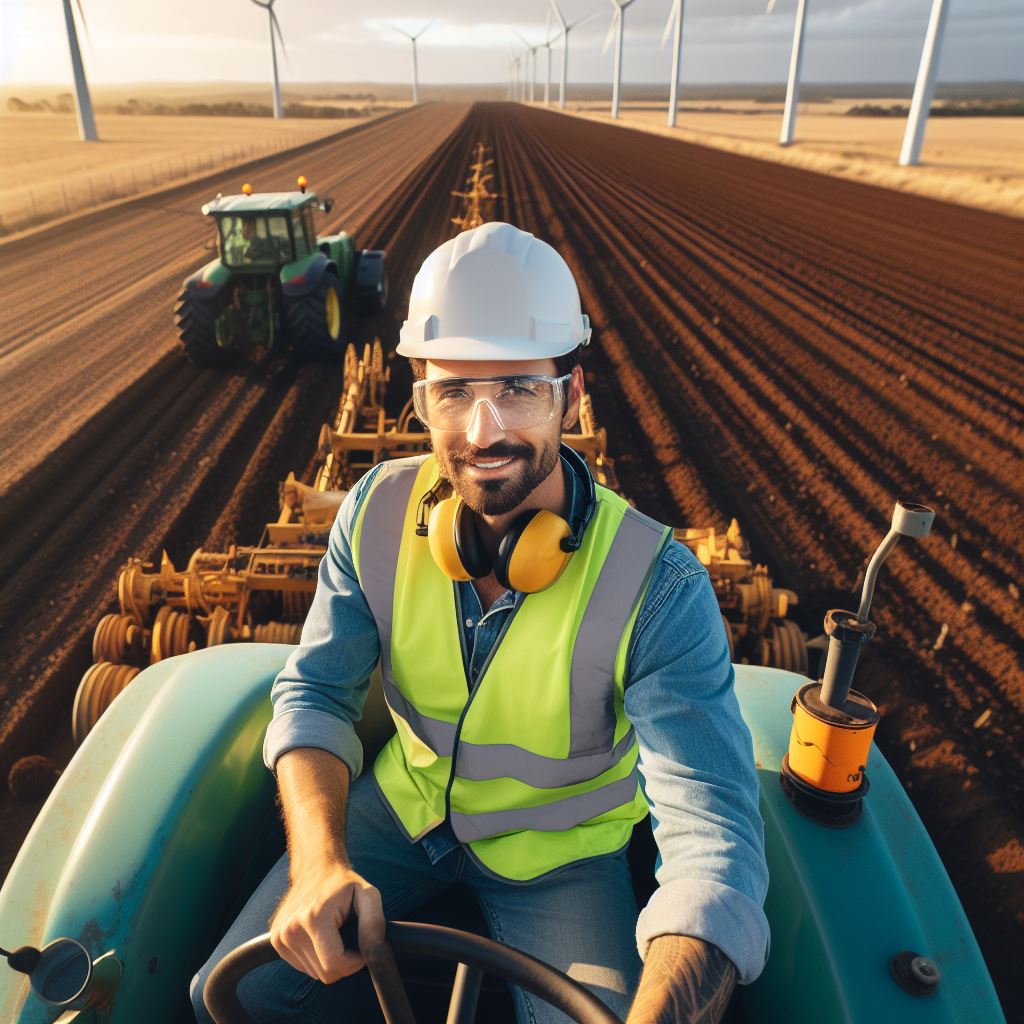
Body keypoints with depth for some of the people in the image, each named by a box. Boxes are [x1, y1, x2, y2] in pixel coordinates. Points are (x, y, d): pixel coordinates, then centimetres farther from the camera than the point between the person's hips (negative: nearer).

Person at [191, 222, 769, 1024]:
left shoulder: (658, 584, -28)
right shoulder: (378, 511, -16)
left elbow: (714, 832, -33)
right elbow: (315, 692, -11)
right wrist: (319, 861, -29)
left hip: (560, 855, -1)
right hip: (405, 805, 2)